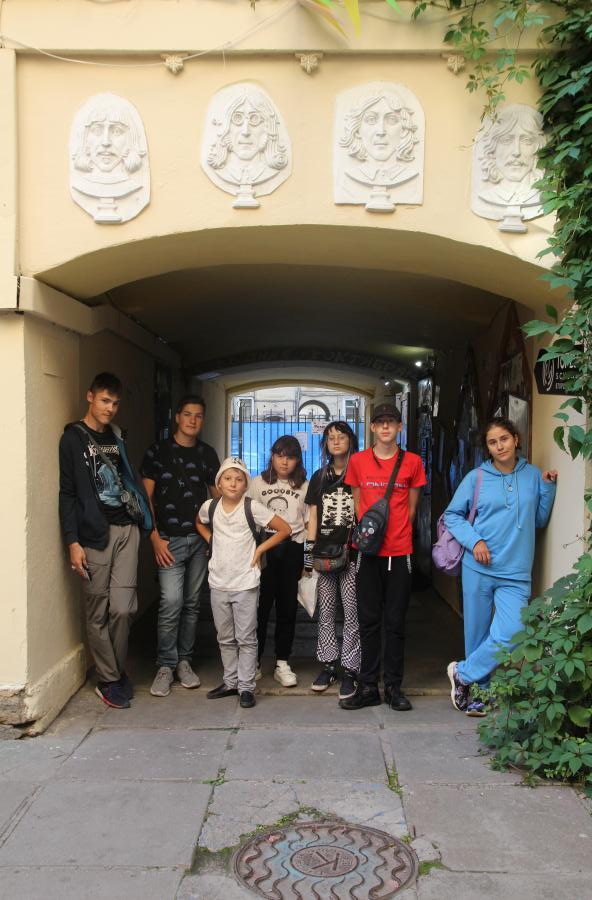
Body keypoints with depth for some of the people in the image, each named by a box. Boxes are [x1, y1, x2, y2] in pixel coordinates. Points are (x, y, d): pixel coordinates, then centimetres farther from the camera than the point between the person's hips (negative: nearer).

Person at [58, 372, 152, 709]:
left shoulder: (117, 437, 16)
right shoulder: (74, 438, -1)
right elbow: (67, 493, -4)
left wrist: (145, 520, 10)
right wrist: (73, 541, -10)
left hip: (126, 529, 4)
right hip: (95, 533, -4)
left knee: (123, 607, -1)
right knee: (99, 611, 2)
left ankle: (118, 671, 18)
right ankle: (108, 680, 15)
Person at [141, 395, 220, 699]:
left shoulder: (207, 453, 10)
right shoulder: (158, 451, 0)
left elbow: (218, 494, 15)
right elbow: (146, 496, -2)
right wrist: (155, 537, -9)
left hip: (201, 538, 4)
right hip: (170, 539, -3)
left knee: (192, 603, 8)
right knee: (171, 602, -10)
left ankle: (184, 661, 20)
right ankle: (166, 665, 4)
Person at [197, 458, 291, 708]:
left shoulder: (252, 508, -10)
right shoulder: (209, 507, 1)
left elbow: (284, 529, -6)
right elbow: (200, 523, 25)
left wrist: (259, 550, -8)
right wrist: (212, 542, 8)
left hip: (245, 584, -4)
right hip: (218, 583, 4)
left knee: (246, 638, 2)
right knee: (225, 638, 14)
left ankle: (246, 686, 10)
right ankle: (230, 682, 26)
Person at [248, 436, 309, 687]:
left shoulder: (304, 487, 8)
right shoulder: (258, 483, 8)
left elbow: (309, 524, 9)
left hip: (292, 550, 1)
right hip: (263, 548, -1)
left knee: (287, 607, 6)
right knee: (260, 606, -2)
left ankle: (282, 664, 16)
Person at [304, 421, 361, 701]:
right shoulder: (320, 477, 13)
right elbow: (313, 517, 13)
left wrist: (359, 549, -7)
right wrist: (308, 554, 7)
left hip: (351, 553, -4)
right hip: (324, 553, 4)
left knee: (351, 613, -2)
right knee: (326, 612, 8)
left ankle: (350, 670, 5)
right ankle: (328, 665, 19)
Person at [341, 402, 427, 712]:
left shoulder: (412, 462, 2)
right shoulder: (358, 461, 5)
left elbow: (411, 508, 9)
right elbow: (357, 504, 11)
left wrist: (395, 532, 5)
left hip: (399, 552, -1)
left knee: (396, 622, 6)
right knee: (368, 620, 6)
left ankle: (393, 686, 17)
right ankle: (368, 687, 15)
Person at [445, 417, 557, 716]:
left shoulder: (533, 475, 6)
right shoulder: (476, 477, 0)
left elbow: (540, 520, 14)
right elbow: (452, 515, 6)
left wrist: (548, 487, 1)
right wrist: (474, 540, -9)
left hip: (516, 574, 1)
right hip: (478, 569, -1)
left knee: (510, 634, -13)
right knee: (477, 634, 7)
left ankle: (463, 673, 7)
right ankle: (477, 691, 27)